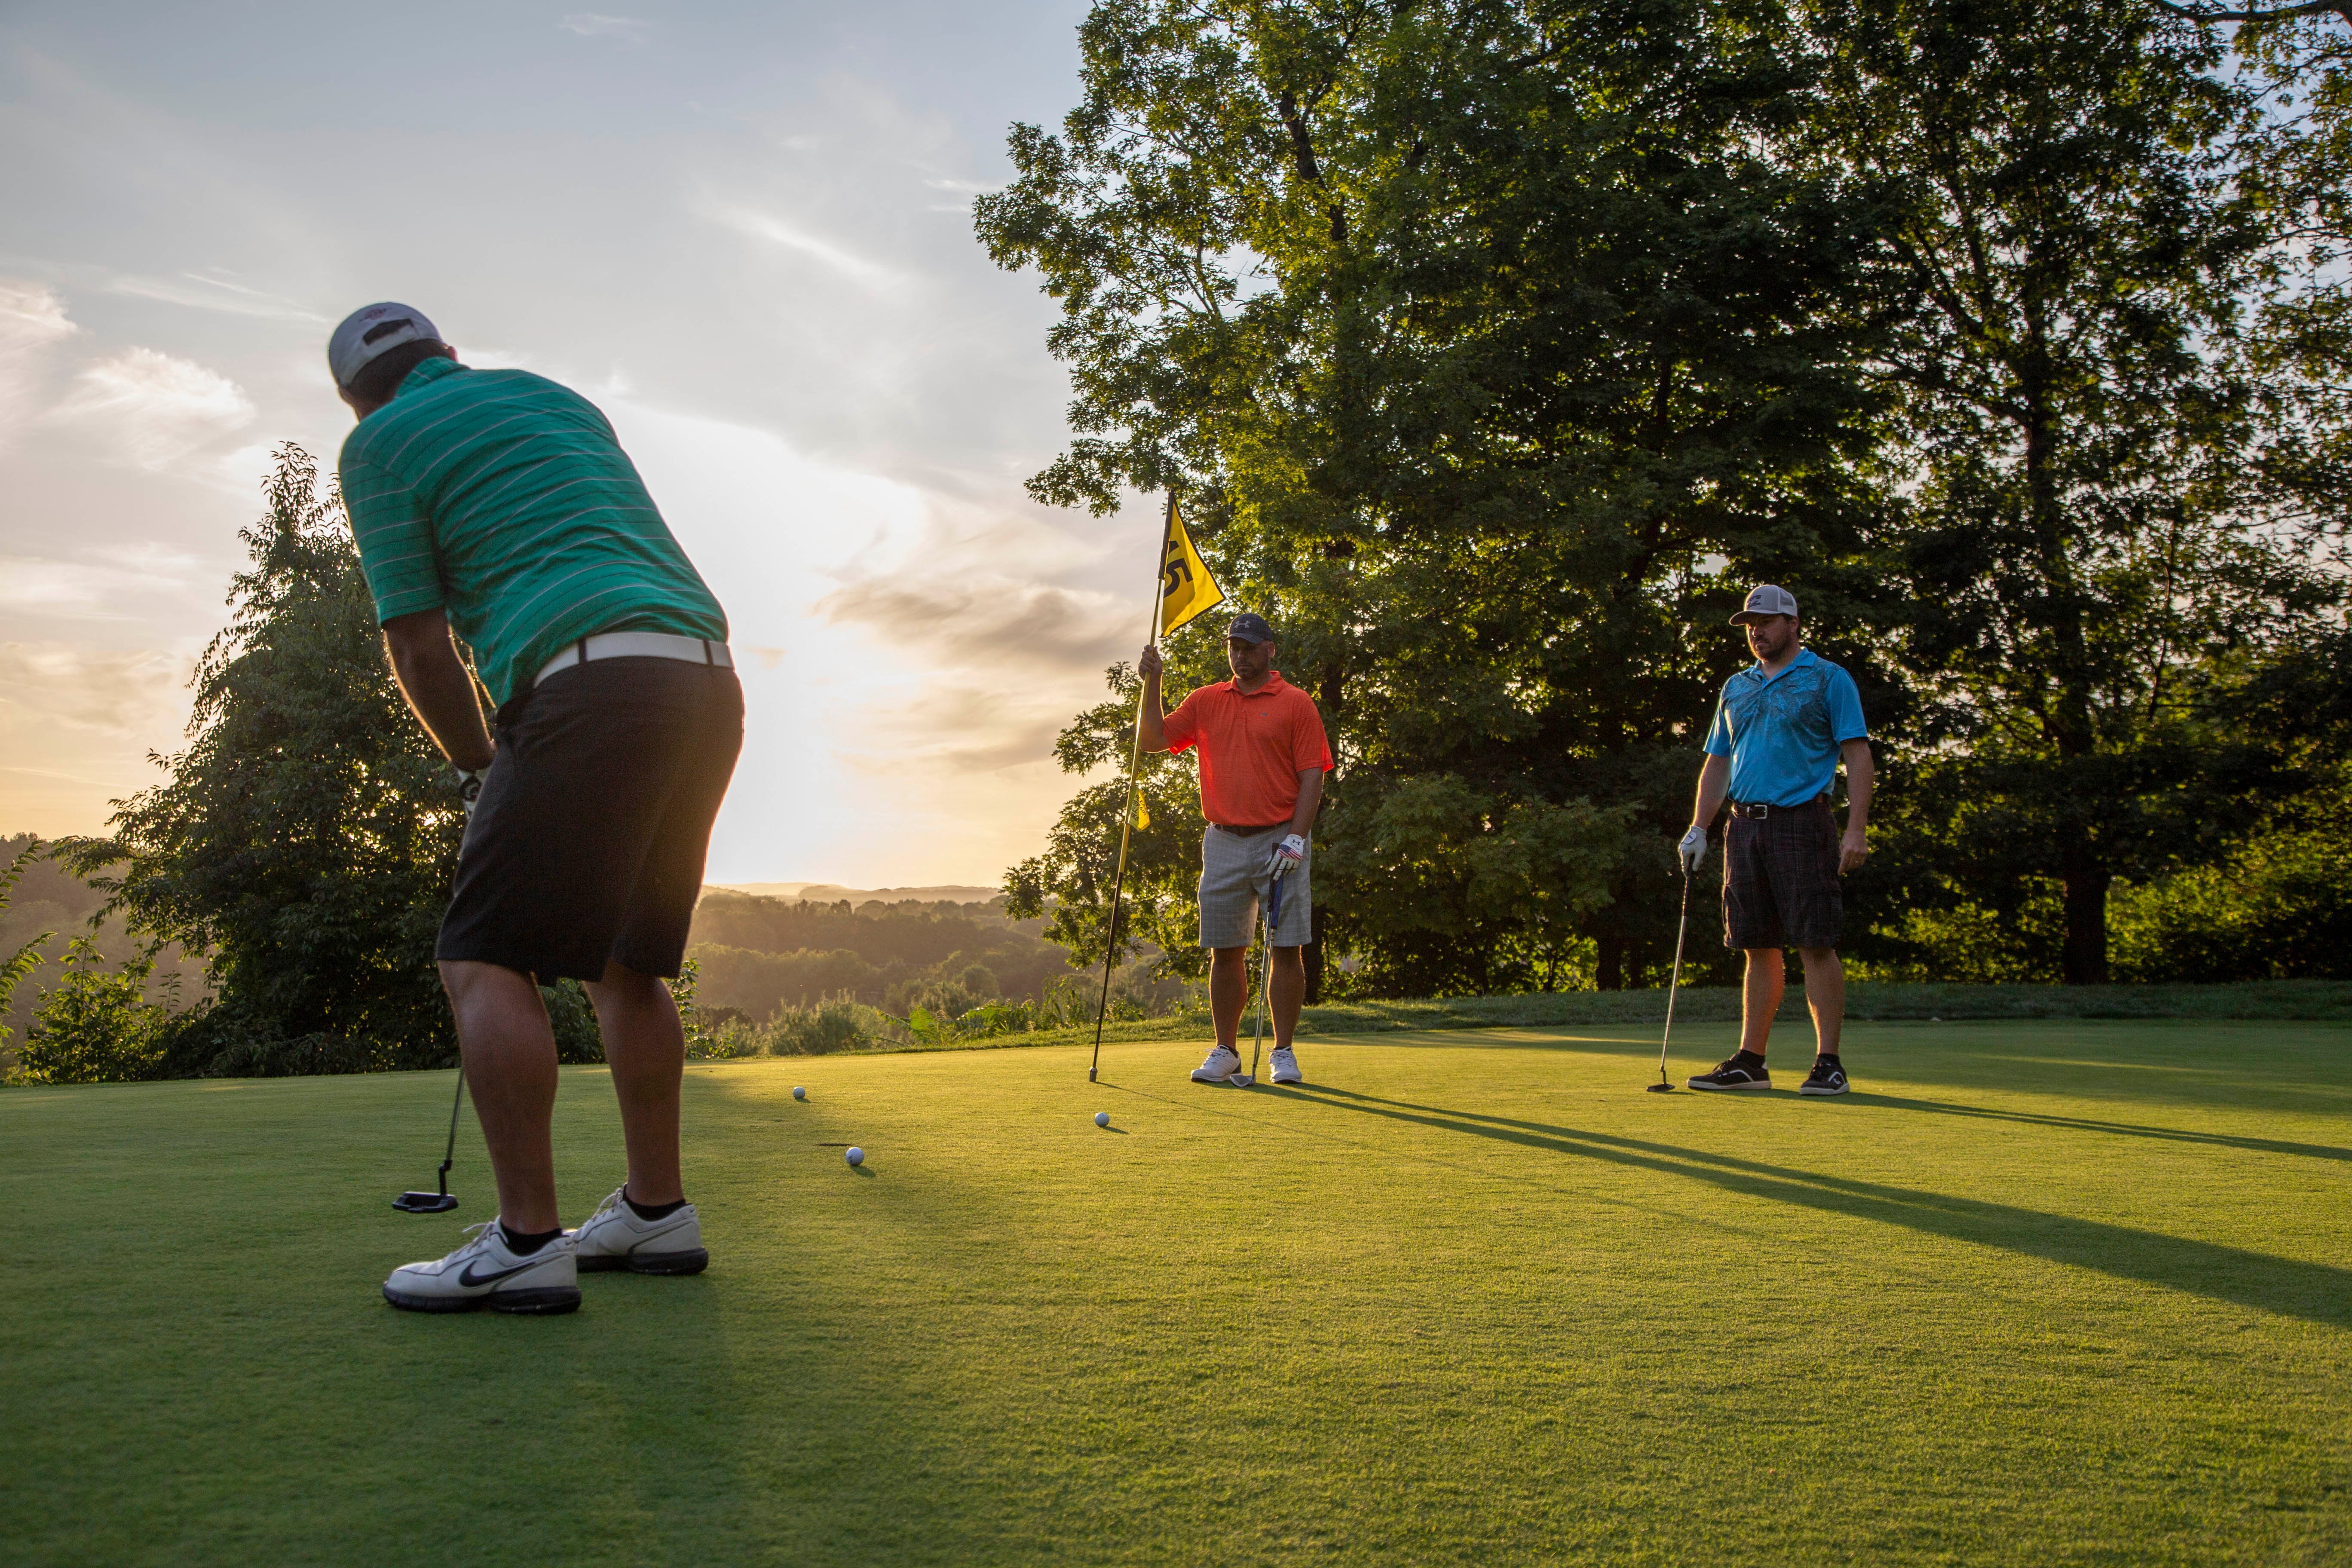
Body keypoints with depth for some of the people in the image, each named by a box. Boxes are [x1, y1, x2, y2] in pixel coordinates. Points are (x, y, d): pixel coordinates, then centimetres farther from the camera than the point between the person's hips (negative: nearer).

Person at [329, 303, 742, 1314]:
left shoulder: (380, 445, 9)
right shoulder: (561, 401, 28)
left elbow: (417, 641, 3)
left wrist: (477, 768, 18)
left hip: (595, 687, -7)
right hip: (709, 682, 7)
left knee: (486, 958, -2)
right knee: (627, 963, 15)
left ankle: (527, 1242, -6)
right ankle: (657, 1210, 18)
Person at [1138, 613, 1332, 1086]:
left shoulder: (1296, 704, 1)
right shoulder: (1205, 702, 13)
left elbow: (1312, 777, -4)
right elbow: (1154, 739, 14)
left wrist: (1295, 839, -13)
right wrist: (1152, 683, 2)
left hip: (1281, 841, -3)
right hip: (1223, 841, 3)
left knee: (1286, 949, -2)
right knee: (1225, 951, 5)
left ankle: (1284, 1052, 8)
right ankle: (1226, 1052, 15)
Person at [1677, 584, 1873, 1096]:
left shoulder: (1828, 679, 2)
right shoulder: (1736, 687, 19)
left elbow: (1858, 756, -4)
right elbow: (1717, 763, 21)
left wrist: (1856, 829, -13)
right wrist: (1699, 828, 12)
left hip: (1802, 824, -5)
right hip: (1744, 825, 5)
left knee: (1816, 945, -6)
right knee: (1759, 949, 8)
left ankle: (1828, 1062, 0)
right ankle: (1749, 1061, 11)